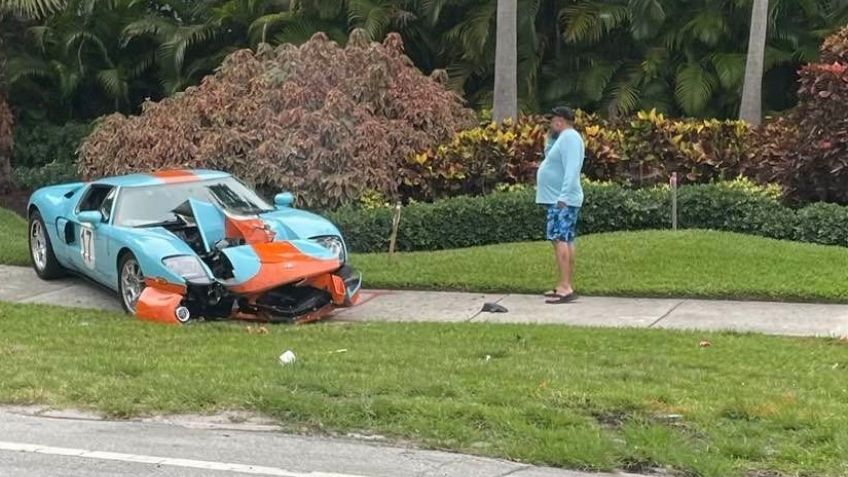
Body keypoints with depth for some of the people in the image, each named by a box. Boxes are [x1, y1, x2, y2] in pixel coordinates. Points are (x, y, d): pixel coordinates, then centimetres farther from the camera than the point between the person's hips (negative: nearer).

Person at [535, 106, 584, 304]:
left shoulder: (570, 137, -14)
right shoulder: (564, 138, 19)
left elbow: (571, 169, -24)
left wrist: (564, 196, -29)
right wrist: (551, 137, 17)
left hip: (562, 201, -11)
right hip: (558, 200, 11)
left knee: (559, 239, -17)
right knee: (565, 241, 11)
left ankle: (566, 287, -23)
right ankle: (566, 286, 15)